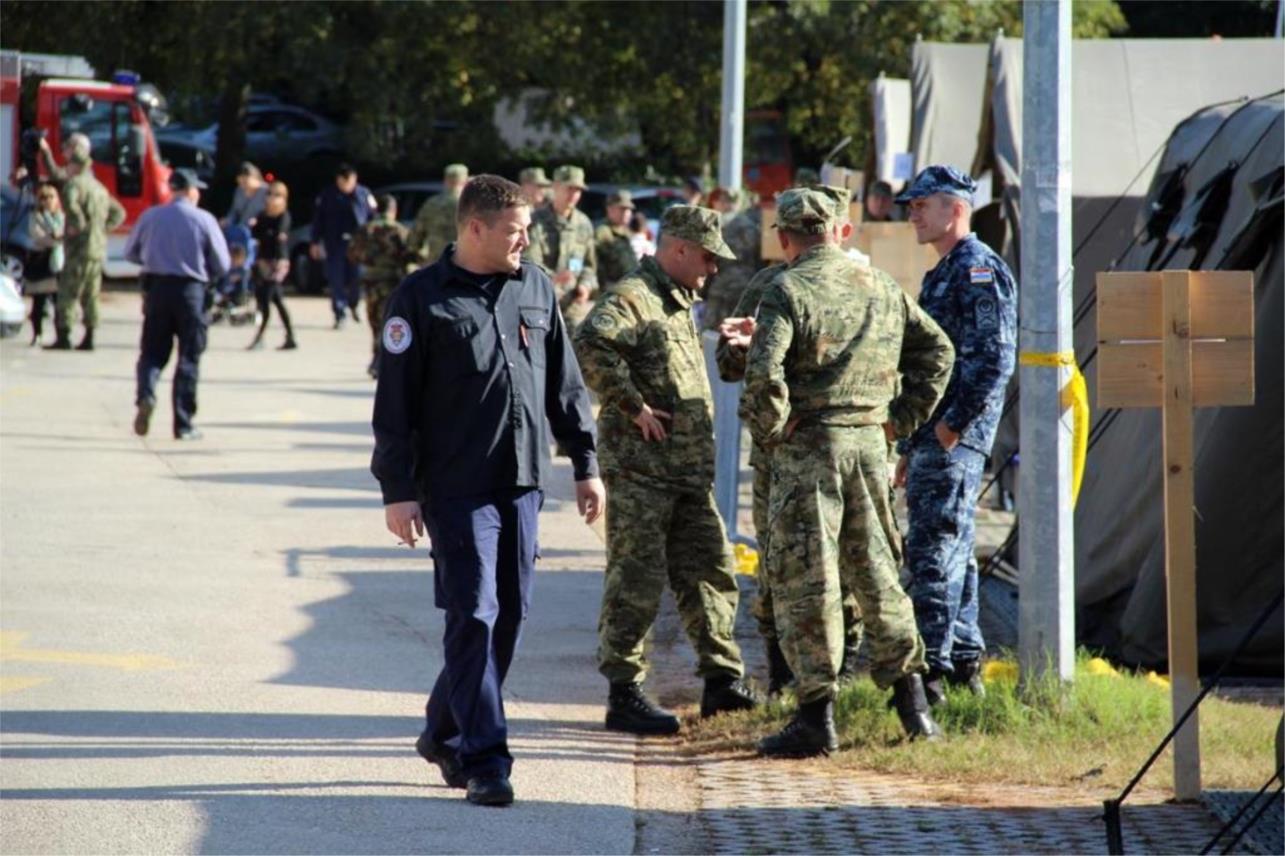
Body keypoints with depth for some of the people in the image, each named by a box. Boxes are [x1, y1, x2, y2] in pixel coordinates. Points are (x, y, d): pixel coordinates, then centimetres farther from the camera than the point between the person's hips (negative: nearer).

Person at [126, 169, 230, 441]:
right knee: (189, 357, 5)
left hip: (156, 287, 2)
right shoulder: (204, 220, -5)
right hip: (191, 290, -2)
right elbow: (222, 264, -2)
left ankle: (146, 394, -21)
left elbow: (131, 252, 13)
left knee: (153, 351, 10)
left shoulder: (150, 217, 2)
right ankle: (183, 424, 4)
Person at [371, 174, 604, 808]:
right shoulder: (422, 299, -5)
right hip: (456, 486, -5)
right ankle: (484, 760, -9)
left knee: (509, 616, 9)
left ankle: (445, 732, 26)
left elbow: (565, 385, 17)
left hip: (523, 481, 5)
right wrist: (397, 489, -9)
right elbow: (394, 402, -5)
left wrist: (585, 464, 14)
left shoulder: (535, 289, 10)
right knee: (474, 615, -10)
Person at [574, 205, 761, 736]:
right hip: (640, 467, -9)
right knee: (636, 582, -5)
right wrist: (633, 406, -27)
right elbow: (591, 345, -32)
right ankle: (624, 695, 0)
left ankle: (722, 680, 18)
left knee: (709, 571, 11)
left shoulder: (678, 303, 19)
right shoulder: (633, 297, -13)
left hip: (689, 469, 9)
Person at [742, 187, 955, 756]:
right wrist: (902, 417, 17)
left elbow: (763, 373, -22)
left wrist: (768, 430, -7)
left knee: (805, 581, -2)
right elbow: (937, 349, 18)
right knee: (876, 572, 17)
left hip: (809, 448, -6)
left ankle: (816, 715, -3)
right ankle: (909, 696, 17)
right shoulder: (881, 287, 11)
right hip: (870, 442, 6)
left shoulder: (788, 291, -10)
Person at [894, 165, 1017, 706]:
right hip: (933, 436, 11)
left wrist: (952, 425, -20)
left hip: (956, 437, -11)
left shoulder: (978, 270, -11)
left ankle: (930, 668, -12)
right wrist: (910, 446, 23)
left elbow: (994, 359, -20)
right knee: (951, 552, 13)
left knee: (934, 549, -12)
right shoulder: (940, 277, 21)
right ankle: (965, 661, 18)